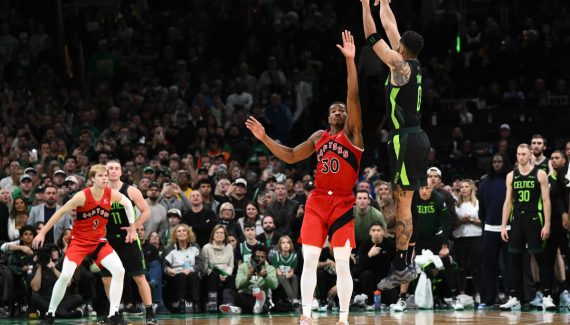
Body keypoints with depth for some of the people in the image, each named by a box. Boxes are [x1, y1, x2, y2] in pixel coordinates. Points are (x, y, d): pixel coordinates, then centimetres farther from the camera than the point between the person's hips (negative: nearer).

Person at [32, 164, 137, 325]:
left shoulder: (112, 194, -9)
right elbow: (60, 212, -12)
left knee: (119, 271, -15)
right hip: (79, 240, -4)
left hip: (99, 240, 4)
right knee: (65, 275, -18)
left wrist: (132, 228, 13)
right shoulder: (83, 196, -20)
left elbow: (128, 204, 12)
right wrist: (42, 233, -11)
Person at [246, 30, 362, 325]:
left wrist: (350, 60, -23)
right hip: (317, 201, 4)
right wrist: (265, 138, 11)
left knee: (342, 263, -4)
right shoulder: (319, 137, 15)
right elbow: (291, 157, 22)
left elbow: (353, 97, -14)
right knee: (309, 259, -4)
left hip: (343, 203, -4)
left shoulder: (352, 133, -1)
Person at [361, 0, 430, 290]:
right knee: (403, 202, 13)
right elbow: (390, 27, 22)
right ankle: (406, 263, 16)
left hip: (406, 141, -9)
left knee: (402, 203, -9)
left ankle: (401, 267, -10)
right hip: (416, 138, 9)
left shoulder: (401, 66, -12)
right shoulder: (413, 65, 11)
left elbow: (373, 38, -12)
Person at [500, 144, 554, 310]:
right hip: (517, 220, 4)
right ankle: (514, 298, 8)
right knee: (514, 260, 3)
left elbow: (546, 201, -4)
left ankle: (547, 297, -2)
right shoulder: (511, 176, 10)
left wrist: (547, 224, -11)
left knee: (541, 259, -4)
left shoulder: (540, 174, -1)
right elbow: (508, 202, 11)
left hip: (534, 220, -4)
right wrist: (503, 226, 4)